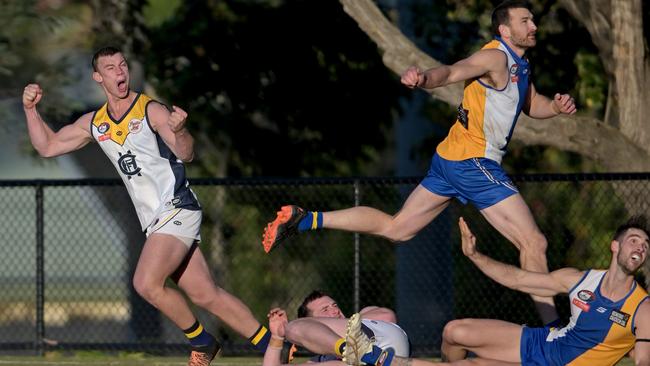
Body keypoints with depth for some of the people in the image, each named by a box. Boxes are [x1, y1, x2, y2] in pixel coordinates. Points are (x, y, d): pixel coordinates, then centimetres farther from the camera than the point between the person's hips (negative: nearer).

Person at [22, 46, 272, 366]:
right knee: (206, 295, 3)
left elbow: (186, 154, -20)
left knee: (146, 283, -22)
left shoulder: (151, 111, -8)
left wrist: (179, 131, -42)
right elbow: (47, 147, 19)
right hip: (156, 222, 7)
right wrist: (30, 110, 5)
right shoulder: (94, 123, 13)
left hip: (177, 208, -7)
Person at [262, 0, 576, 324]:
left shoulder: (518, 65, 17)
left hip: (450, 161, 10)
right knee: (534, 243, -9)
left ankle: (304, 220, 8)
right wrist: (424, 79, -52)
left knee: (395, 228, 12)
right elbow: (451, 72, -30)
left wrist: (556, 106, 7)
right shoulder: (496, 57, -14)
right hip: (474, 163, -10)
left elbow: (532, 105, 30)